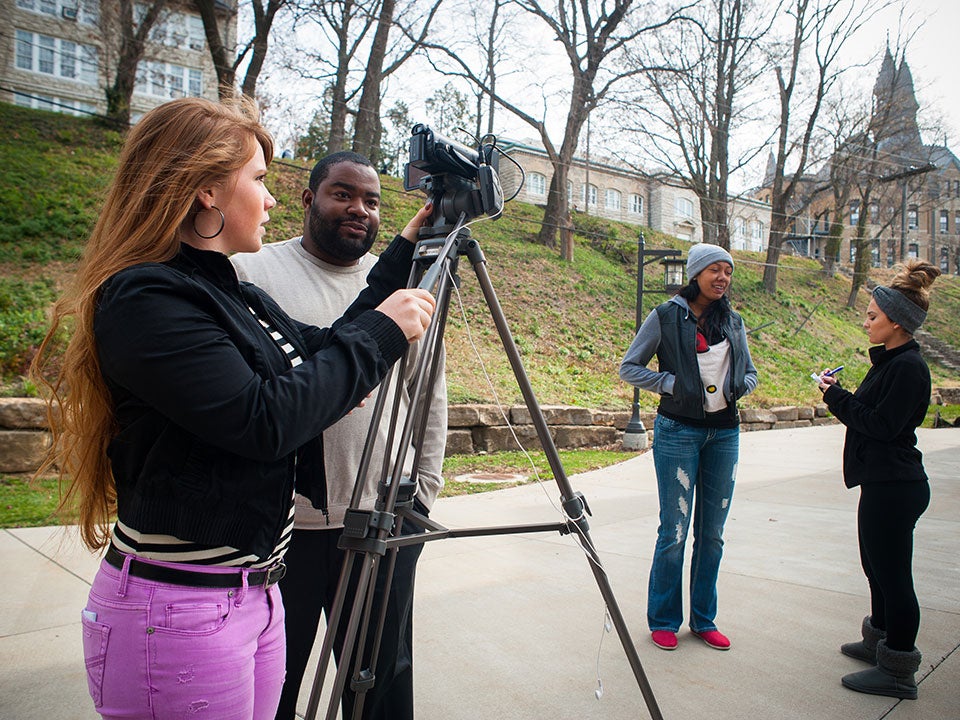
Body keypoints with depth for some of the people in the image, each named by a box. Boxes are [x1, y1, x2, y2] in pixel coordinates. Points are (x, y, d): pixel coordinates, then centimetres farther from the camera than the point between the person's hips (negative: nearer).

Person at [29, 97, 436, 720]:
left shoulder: (237, 295, 8)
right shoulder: (143, 301, -18)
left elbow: (320, 354, 14)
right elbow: (265, 421, -25)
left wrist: (409, 248, 14)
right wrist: (382, 331, -16)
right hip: (177, 612, -8)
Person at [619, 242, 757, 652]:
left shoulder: (733, 322, 10)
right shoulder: (666, 317, -4)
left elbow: (750, 372, 19)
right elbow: (629, 368, -2)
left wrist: (739, 385, -4)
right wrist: (671, 382, -14)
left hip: (724, 432, 5)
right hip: (678, 430, -5)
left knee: (712, 533, 10)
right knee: (674, 531, -1)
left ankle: (704, 619, 25)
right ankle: (663, 621, 16)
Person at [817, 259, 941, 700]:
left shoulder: (907, 367, -19)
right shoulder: (892, 360, 12)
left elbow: (882, 425, -23)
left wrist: (837, 397, -14)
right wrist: (840, 397, 3)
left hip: (894, 488, -11)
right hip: (884, 483, 11)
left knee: (893, 576, 0)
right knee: (877, 568, 23)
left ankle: (898, 672, 13)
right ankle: (880, 642, 40)